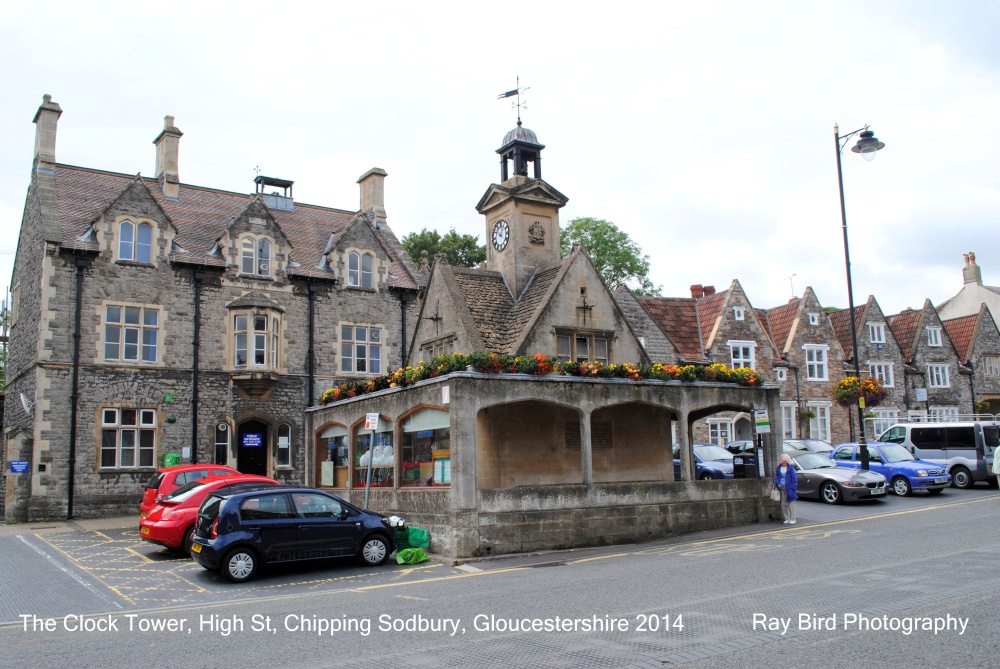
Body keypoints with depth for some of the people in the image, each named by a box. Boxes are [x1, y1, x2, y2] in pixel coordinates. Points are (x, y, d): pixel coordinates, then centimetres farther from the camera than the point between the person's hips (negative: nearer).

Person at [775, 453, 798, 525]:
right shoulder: (779, 468, 7)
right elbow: (776, 476, 16)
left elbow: (794, 479, -8)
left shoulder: (791, 469, -10)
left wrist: (791, 488, -14)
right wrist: (777, 483, -2)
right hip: (782, 489, 6)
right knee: (783, 504, 9)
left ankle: (792, 519, 5)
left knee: (791, 504, -1)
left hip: (789, 489, -6)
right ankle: (787, 518, 18)